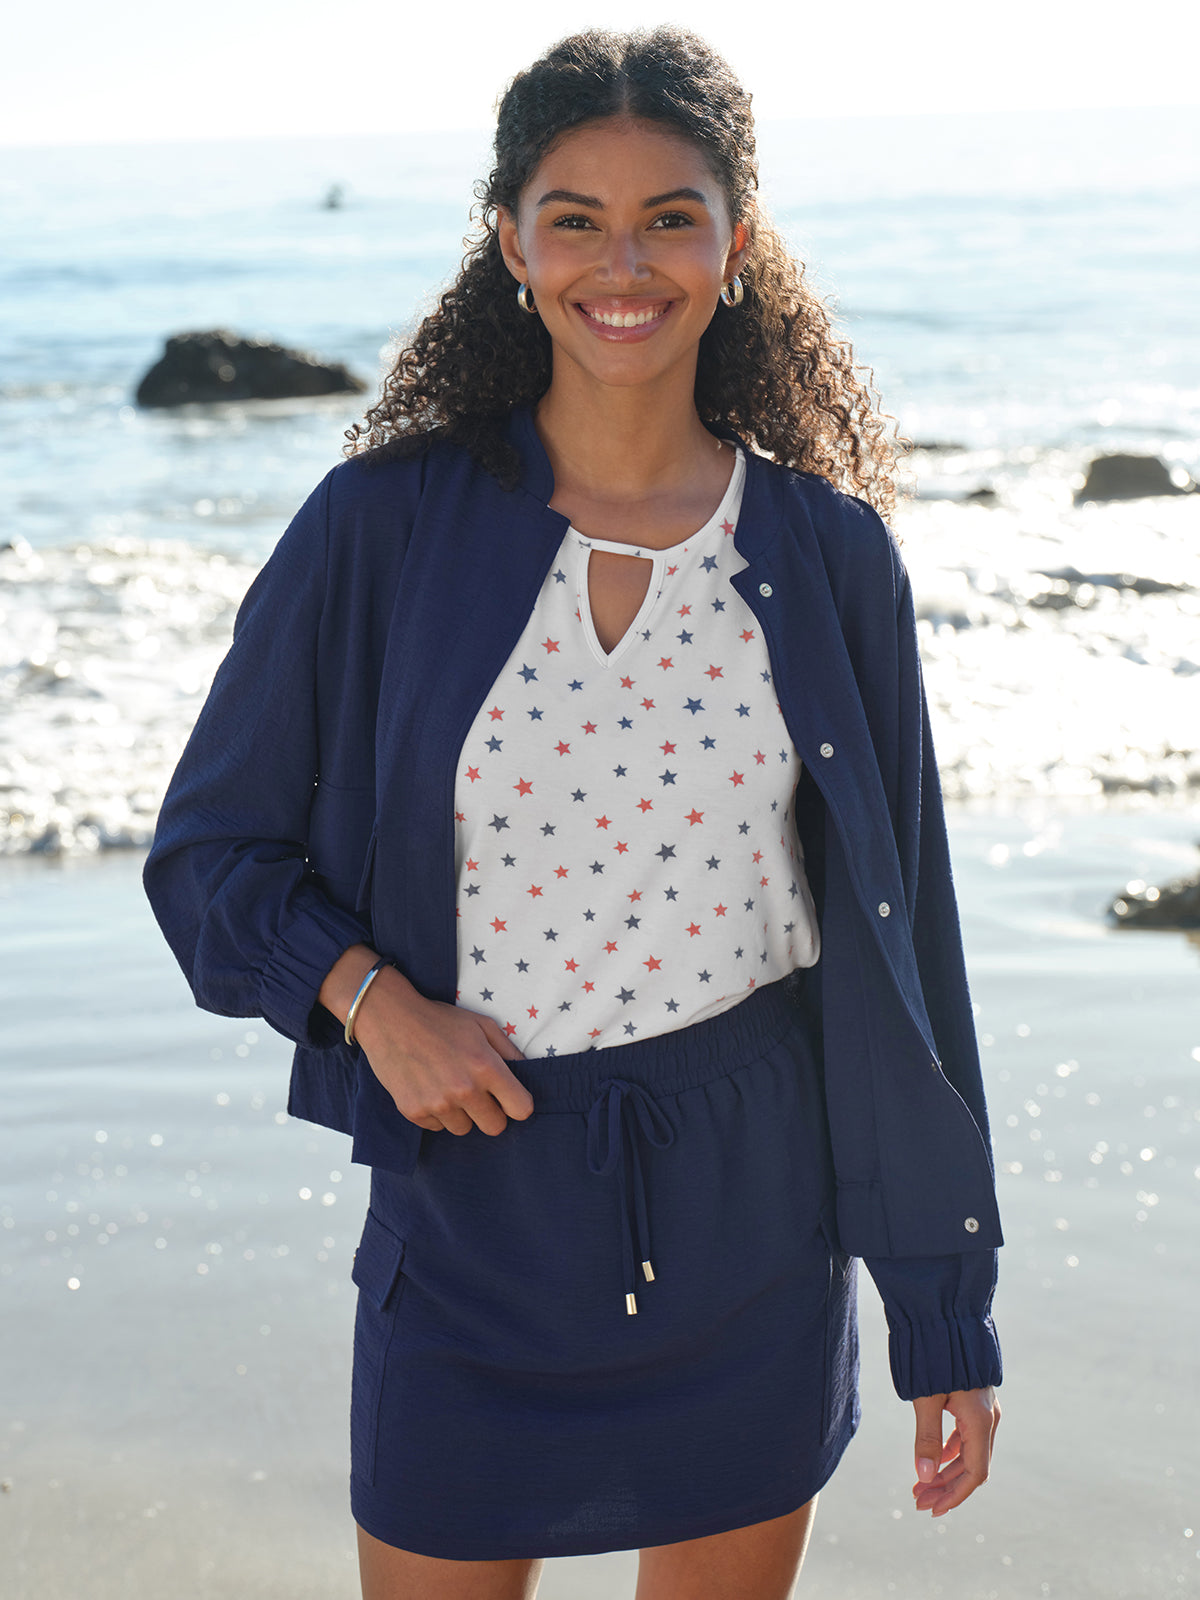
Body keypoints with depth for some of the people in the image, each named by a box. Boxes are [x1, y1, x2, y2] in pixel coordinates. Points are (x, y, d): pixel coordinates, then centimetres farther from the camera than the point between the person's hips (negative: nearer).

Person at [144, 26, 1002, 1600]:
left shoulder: (825, 551, -1)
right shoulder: (386, 526, -5)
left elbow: (900, 933, 3)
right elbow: (211, 848, 4)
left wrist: (946, 1315, 3)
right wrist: (367, 995, -15)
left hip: (753, 1211, 2)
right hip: (475, 1191, -1)